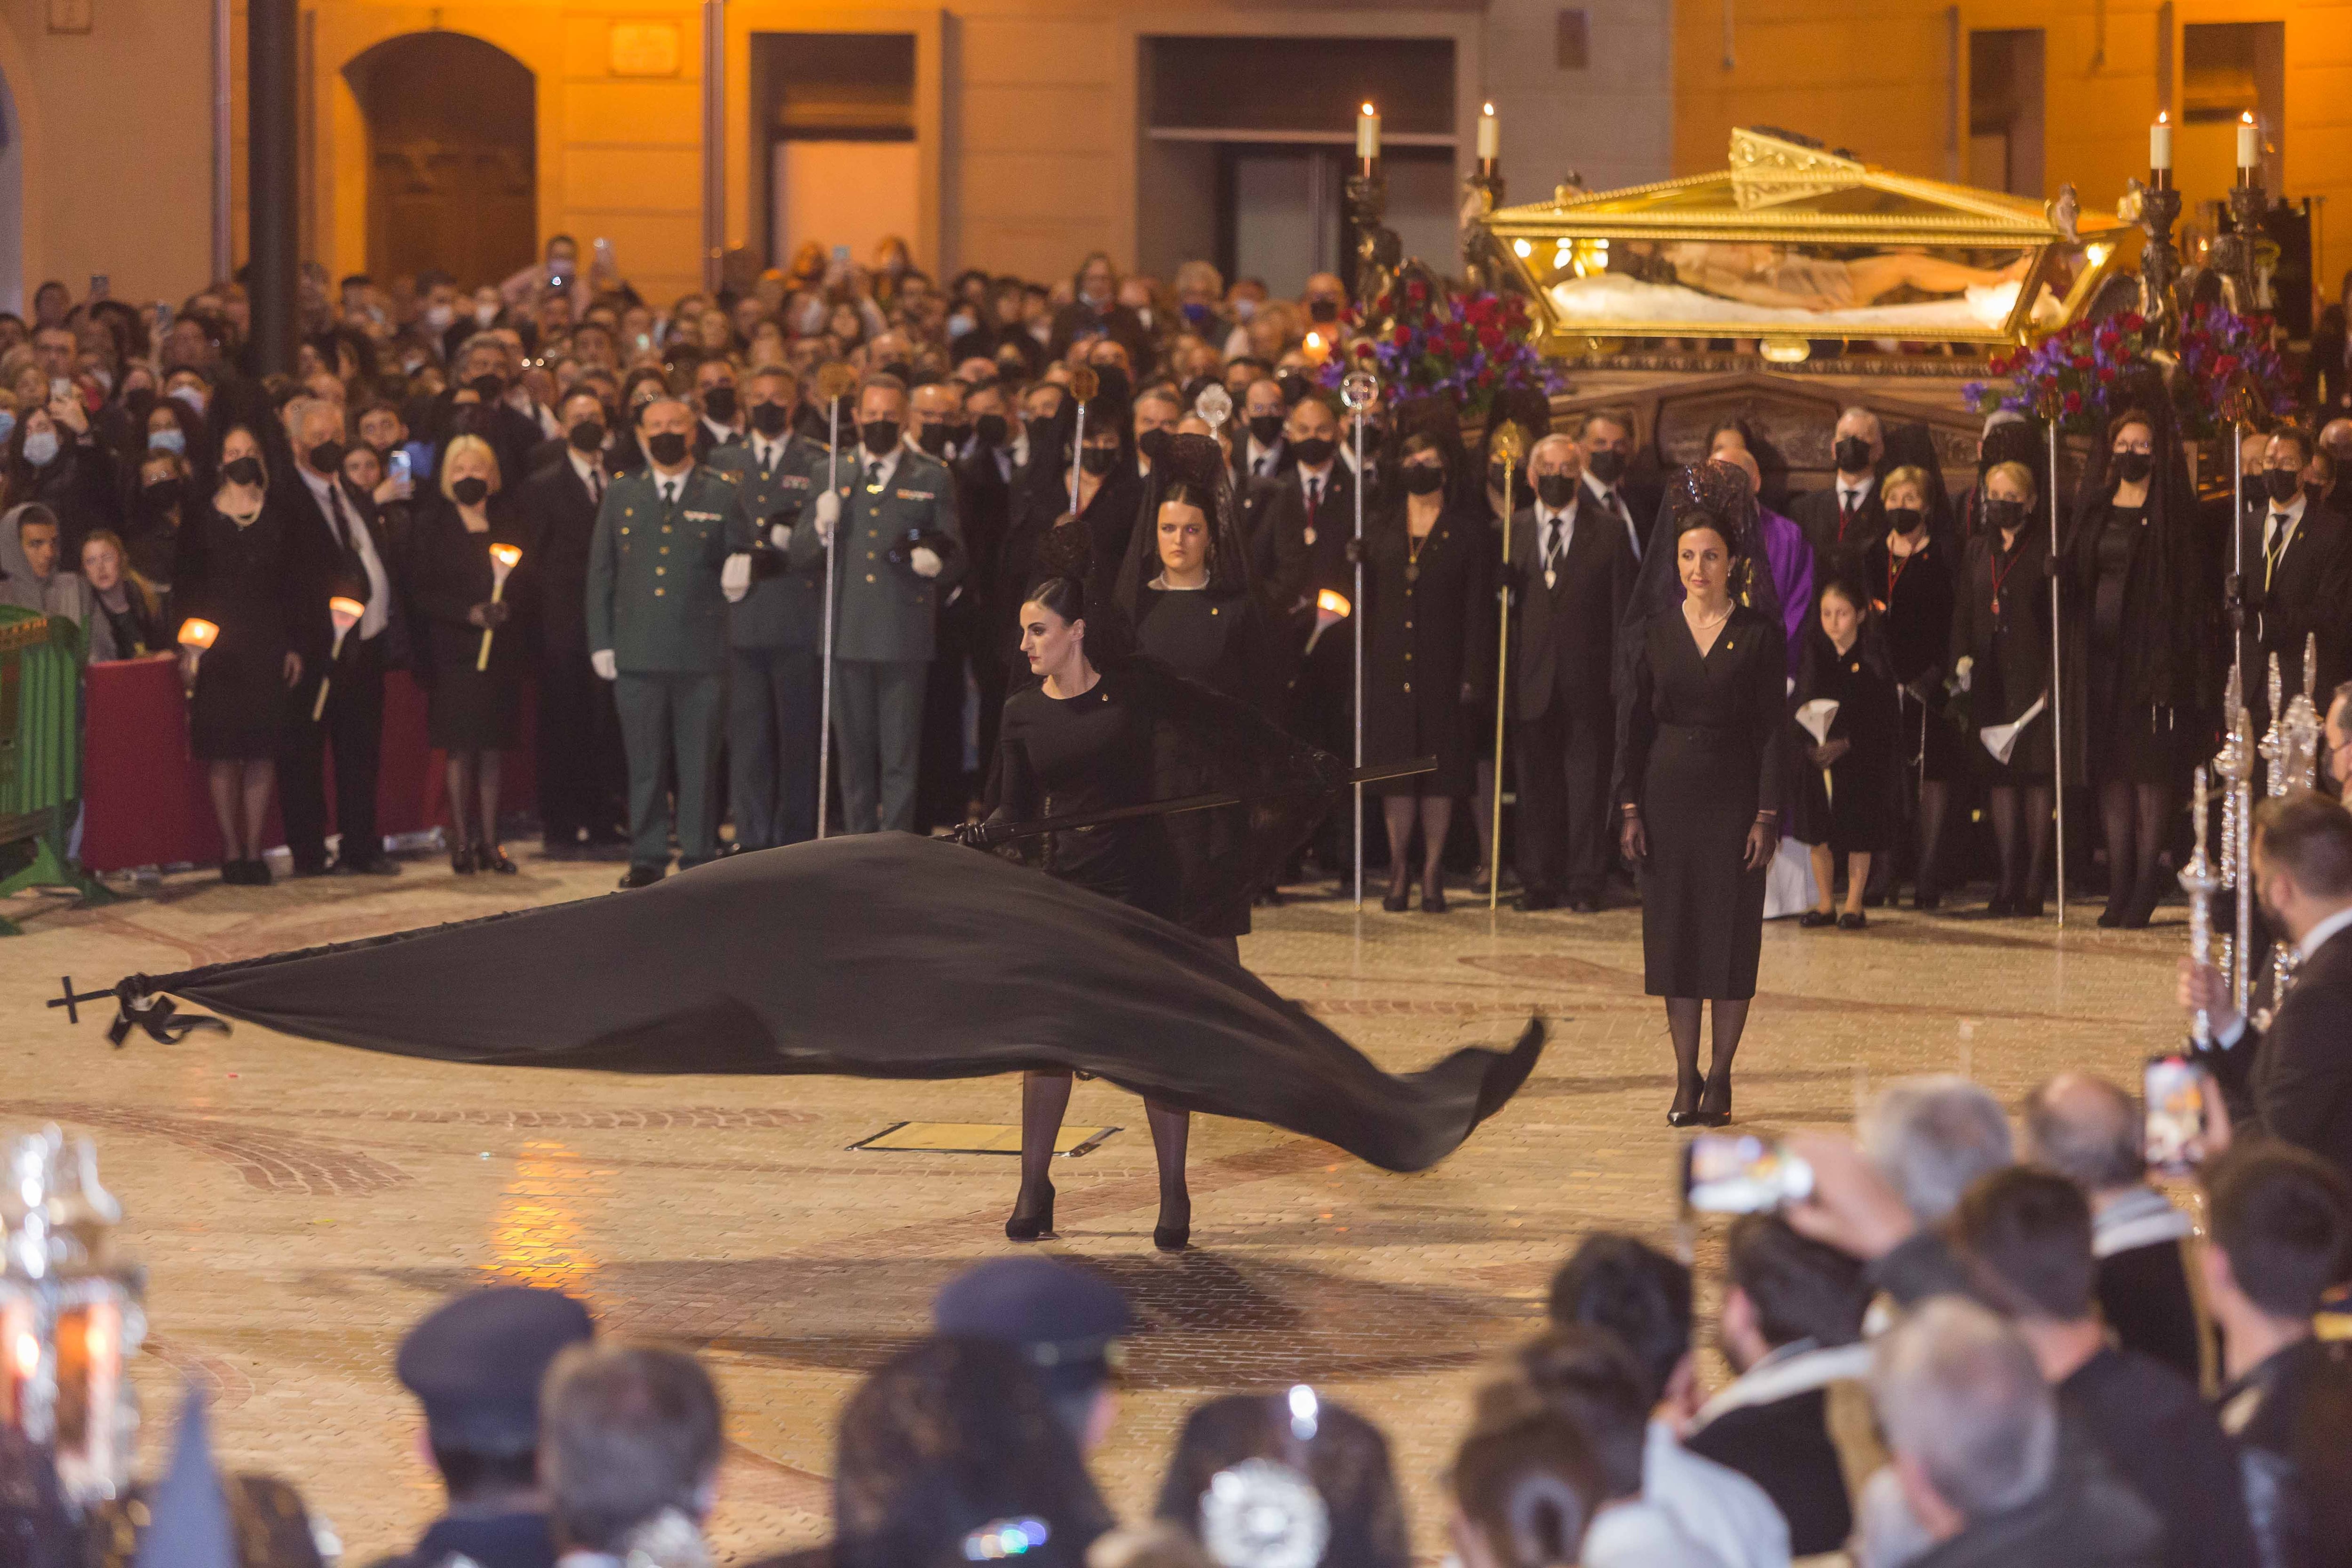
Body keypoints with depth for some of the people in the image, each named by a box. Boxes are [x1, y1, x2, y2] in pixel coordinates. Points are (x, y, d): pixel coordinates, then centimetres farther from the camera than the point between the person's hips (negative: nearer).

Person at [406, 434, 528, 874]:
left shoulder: (507, 521, 10)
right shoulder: (432, 525, 2)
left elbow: (526, 581, 9)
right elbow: (421, 591, -3)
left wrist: (507, 607, -11)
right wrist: (470, 613, -15)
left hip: (502, 650, 3)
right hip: (455, 651, -3)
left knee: (494, 746, 3)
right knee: (461, 747, -5)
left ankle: (489, 841, 8)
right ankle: (462, 842, 0)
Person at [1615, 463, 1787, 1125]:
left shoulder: (1757, 635, -2)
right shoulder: (1656, 633, 5)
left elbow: (1773, 729, -3)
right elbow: (1632, 721, 5)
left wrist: (1766, 815, -10)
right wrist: (1630, 806, -2)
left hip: (1732, 795, -2)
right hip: (1668, 791, 2)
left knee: (1732, 934, -1)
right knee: (1674, 931, 2)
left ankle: (1720, 1077, 5)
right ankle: (1686, 1079, 7)